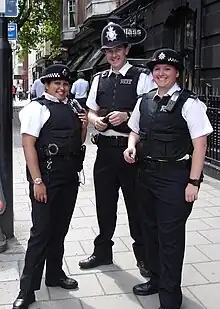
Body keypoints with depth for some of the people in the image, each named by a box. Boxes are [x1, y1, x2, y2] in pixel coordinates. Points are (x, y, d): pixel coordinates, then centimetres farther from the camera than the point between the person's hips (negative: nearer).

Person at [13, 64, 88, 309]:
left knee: (60, 228, 16)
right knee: (42, 231, -5)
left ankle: (55, 274, 33)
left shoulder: (71, 109, 15)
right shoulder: (37, 108, -6)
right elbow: (28, 144, -14)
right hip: (46, 176, -7)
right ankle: (27, 289, 7)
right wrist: (37, 181, -20)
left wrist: (83, 127, 3)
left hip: (70, 176, 7)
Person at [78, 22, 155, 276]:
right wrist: (96, 120, -7)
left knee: (136, 203, 6)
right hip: (105, 148, 5)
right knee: (104, 202, 15)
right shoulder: (99, 79, 13)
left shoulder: (141, 77, -4)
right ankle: (103, 251, 33)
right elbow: (90, 111, 16)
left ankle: (142, 255, 25)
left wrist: (127, 116, -23)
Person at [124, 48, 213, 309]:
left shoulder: (189, 103, -12)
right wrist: (132, 147, -2)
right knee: (150, 229, 20)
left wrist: (193, 182, -14)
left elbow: (199, 145, -12)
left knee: (170, 236, 2)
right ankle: (157, 279, 42)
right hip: (146, 173, 7)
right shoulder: (144, 101, 8)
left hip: (174, 176, -7)